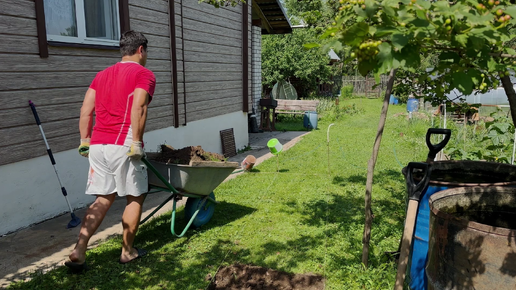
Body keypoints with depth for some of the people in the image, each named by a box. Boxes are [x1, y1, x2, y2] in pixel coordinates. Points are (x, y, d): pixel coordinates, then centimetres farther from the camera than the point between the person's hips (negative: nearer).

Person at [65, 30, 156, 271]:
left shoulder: (102, 75, 20)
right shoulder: (144, 74, -1)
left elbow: (86, 109, 13)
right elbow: (138, 108, -17)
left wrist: (85, 141, 15)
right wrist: (136, 143, -15)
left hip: (98, 145, 7)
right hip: (122, 146, -6)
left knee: (103, 199, 13)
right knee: (135, 197, 10)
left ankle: (78, 251, 5)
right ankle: (128, 251, 20)